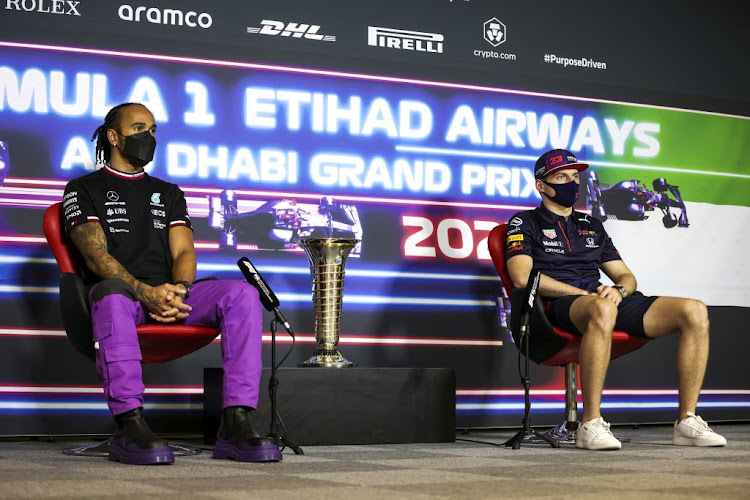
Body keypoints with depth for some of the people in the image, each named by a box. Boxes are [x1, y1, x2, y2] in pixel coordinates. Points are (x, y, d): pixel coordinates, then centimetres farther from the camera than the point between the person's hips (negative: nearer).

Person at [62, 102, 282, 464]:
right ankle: (130, 426, -42)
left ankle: (235, 425, -32)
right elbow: (96, 257, -4)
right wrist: (146, 292, -22)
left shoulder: (168, 193, 27)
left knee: (242, 294, -24)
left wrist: (178, 290, -13)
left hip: (169, 296, 4)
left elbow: (184, 251, 12)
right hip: (121, 292, -4)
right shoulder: (83, 189, 12)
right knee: (113, 294, -42)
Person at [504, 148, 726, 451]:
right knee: (602, 310, -44)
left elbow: (626, 276, 25)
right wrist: (585, 294, -11)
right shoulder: (524, 223, 11)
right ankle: (591, 425, -39)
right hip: (558, 306, -6)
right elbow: (522, 277, -7)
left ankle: (687, 422, -16)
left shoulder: (592, 225, 29)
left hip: (612, 301, 6)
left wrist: (619, 290, -2)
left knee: (695, 312, -15)